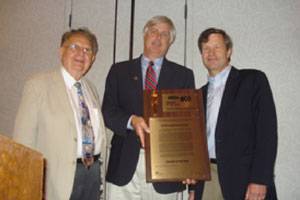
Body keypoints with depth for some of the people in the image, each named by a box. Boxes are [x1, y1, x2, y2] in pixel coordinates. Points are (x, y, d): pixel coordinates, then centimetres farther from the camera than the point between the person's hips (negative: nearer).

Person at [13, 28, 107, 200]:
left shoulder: (92, 89, 11)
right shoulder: (38, 84, -6)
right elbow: (24, 137, -8)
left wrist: (101, 177, 13)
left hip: (94, 175, 5)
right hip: (59, 179, -5)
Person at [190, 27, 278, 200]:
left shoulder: (253, 80, -1)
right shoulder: (201, 94, 15)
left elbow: (267, 131, -8)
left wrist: (260, 180, -16)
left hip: (243, 179, -4)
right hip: (206, 179, 5)